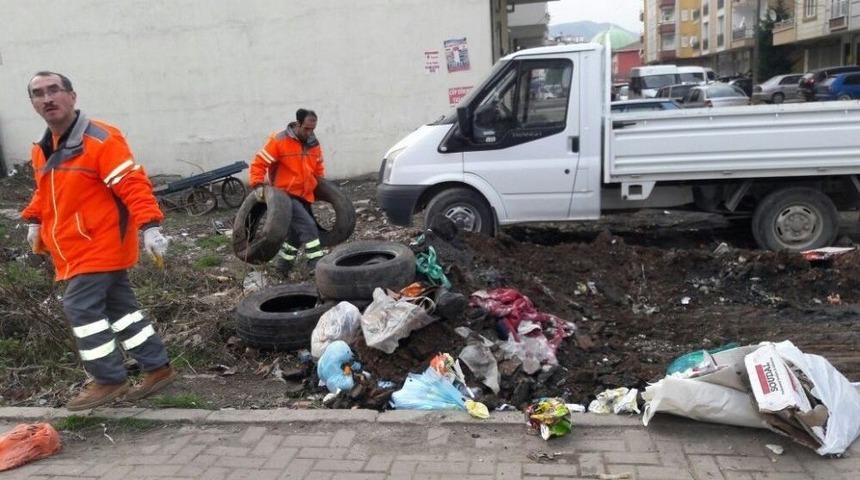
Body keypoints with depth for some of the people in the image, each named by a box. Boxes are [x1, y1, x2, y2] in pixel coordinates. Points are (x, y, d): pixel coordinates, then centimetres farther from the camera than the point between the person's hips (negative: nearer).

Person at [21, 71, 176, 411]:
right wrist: (34, 221, 21)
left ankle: (109, 380, 6)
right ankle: (158, 367, 20)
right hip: (76, 249, 9)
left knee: (81, 307, -8)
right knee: (119, 306, 11)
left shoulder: (100, 140, -16)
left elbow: (133, 185, -22)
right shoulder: (42, 150, 11)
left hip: (101, 245, -9)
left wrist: (149, 226, -30)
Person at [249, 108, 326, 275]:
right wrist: (258, 185, -19)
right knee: (308, 226, -20)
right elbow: (259, 163, -11)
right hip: (284, 195, -7)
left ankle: (282, 263, 32)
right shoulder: (279, 140, -13)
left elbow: (318, 168, 22)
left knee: (297, 231, 15)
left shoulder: (314, 143, 6)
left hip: (304, 196, 7)